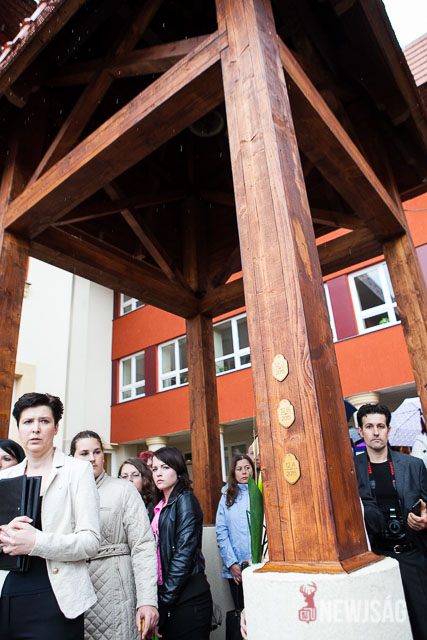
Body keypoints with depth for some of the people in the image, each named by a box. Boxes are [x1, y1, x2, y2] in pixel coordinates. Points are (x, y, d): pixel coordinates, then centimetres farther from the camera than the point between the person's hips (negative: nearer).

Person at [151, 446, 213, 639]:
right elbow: (158, 552, 10)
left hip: (188, 597, -7)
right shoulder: (159, 505, 11)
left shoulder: (185, 500, -11)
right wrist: (159, 598, 2)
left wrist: (165, 600, -13)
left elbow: (184, 554, -16)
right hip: (166, 595, 7)